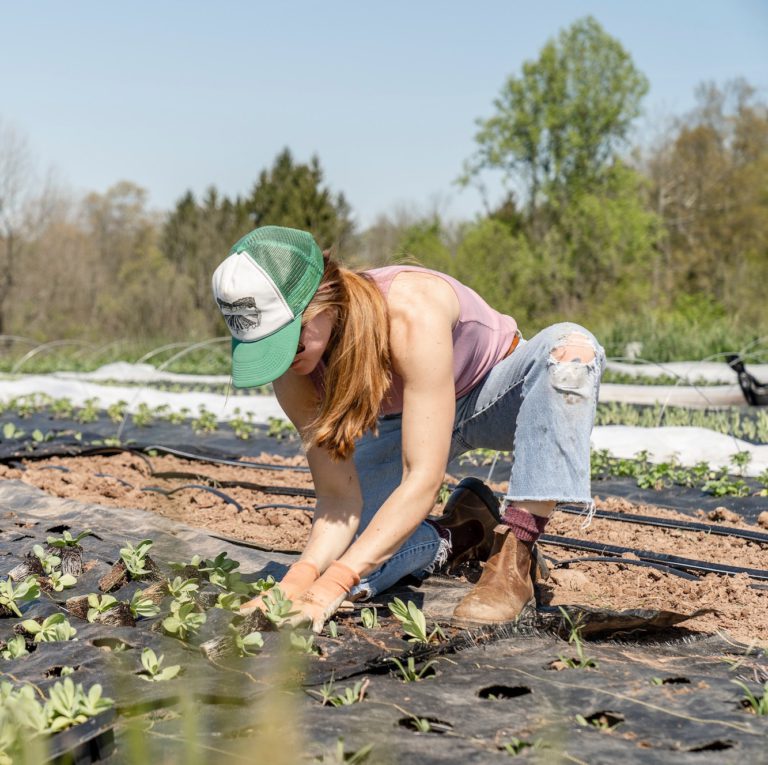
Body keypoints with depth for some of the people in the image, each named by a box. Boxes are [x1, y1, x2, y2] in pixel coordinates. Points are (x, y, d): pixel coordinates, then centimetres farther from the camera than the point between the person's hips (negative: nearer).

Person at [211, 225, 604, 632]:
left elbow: (423, 480, -42)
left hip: (494, 395, -3)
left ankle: (512, 560, -31)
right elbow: (338, 497, -21)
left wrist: (330, 587, -47)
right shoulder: (293, 369, -24)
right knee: (335, 561, -18)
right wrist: (299, 578, -40)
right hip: (404, 421, 3)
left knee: (571, 347, -39)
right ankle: (463, 534, 10)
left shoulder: (412, 312, -41)